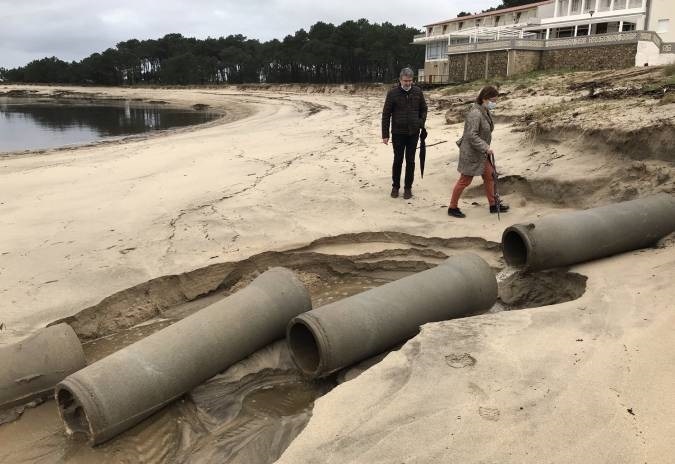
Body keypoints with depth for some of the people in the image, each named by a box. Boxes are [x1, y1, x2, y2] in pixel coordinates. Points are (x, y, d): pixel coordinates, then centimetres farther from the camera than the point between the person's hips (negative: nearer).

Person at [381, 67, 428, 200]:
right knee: (398, 160, 7)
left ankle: (408, 187, 19)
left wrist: (421, 124, -1)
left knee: (410, 161, 7)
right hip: (398, 133, -2)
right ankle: (395, 186, 23)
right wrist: (385, 135, -6)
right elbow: (386, 114, -5)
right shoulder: (392, 93, -7)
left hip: (413, 133, 2)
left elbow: (423, 109, 13)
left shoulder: (418, 91, 1)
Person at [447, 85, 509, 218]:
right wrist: (486, 147, -27)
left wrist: (486, 148, 17)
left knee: (489, 177, 15)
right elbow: (472, 135, -28)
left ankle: (493, 205, 29)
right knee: (465, 180, 0)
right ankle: (452, 207, 13)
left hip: (481, 153, 10)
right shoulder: (475, 114, -23)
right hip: (471, 153, -10)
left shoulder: (485, 111, 8)